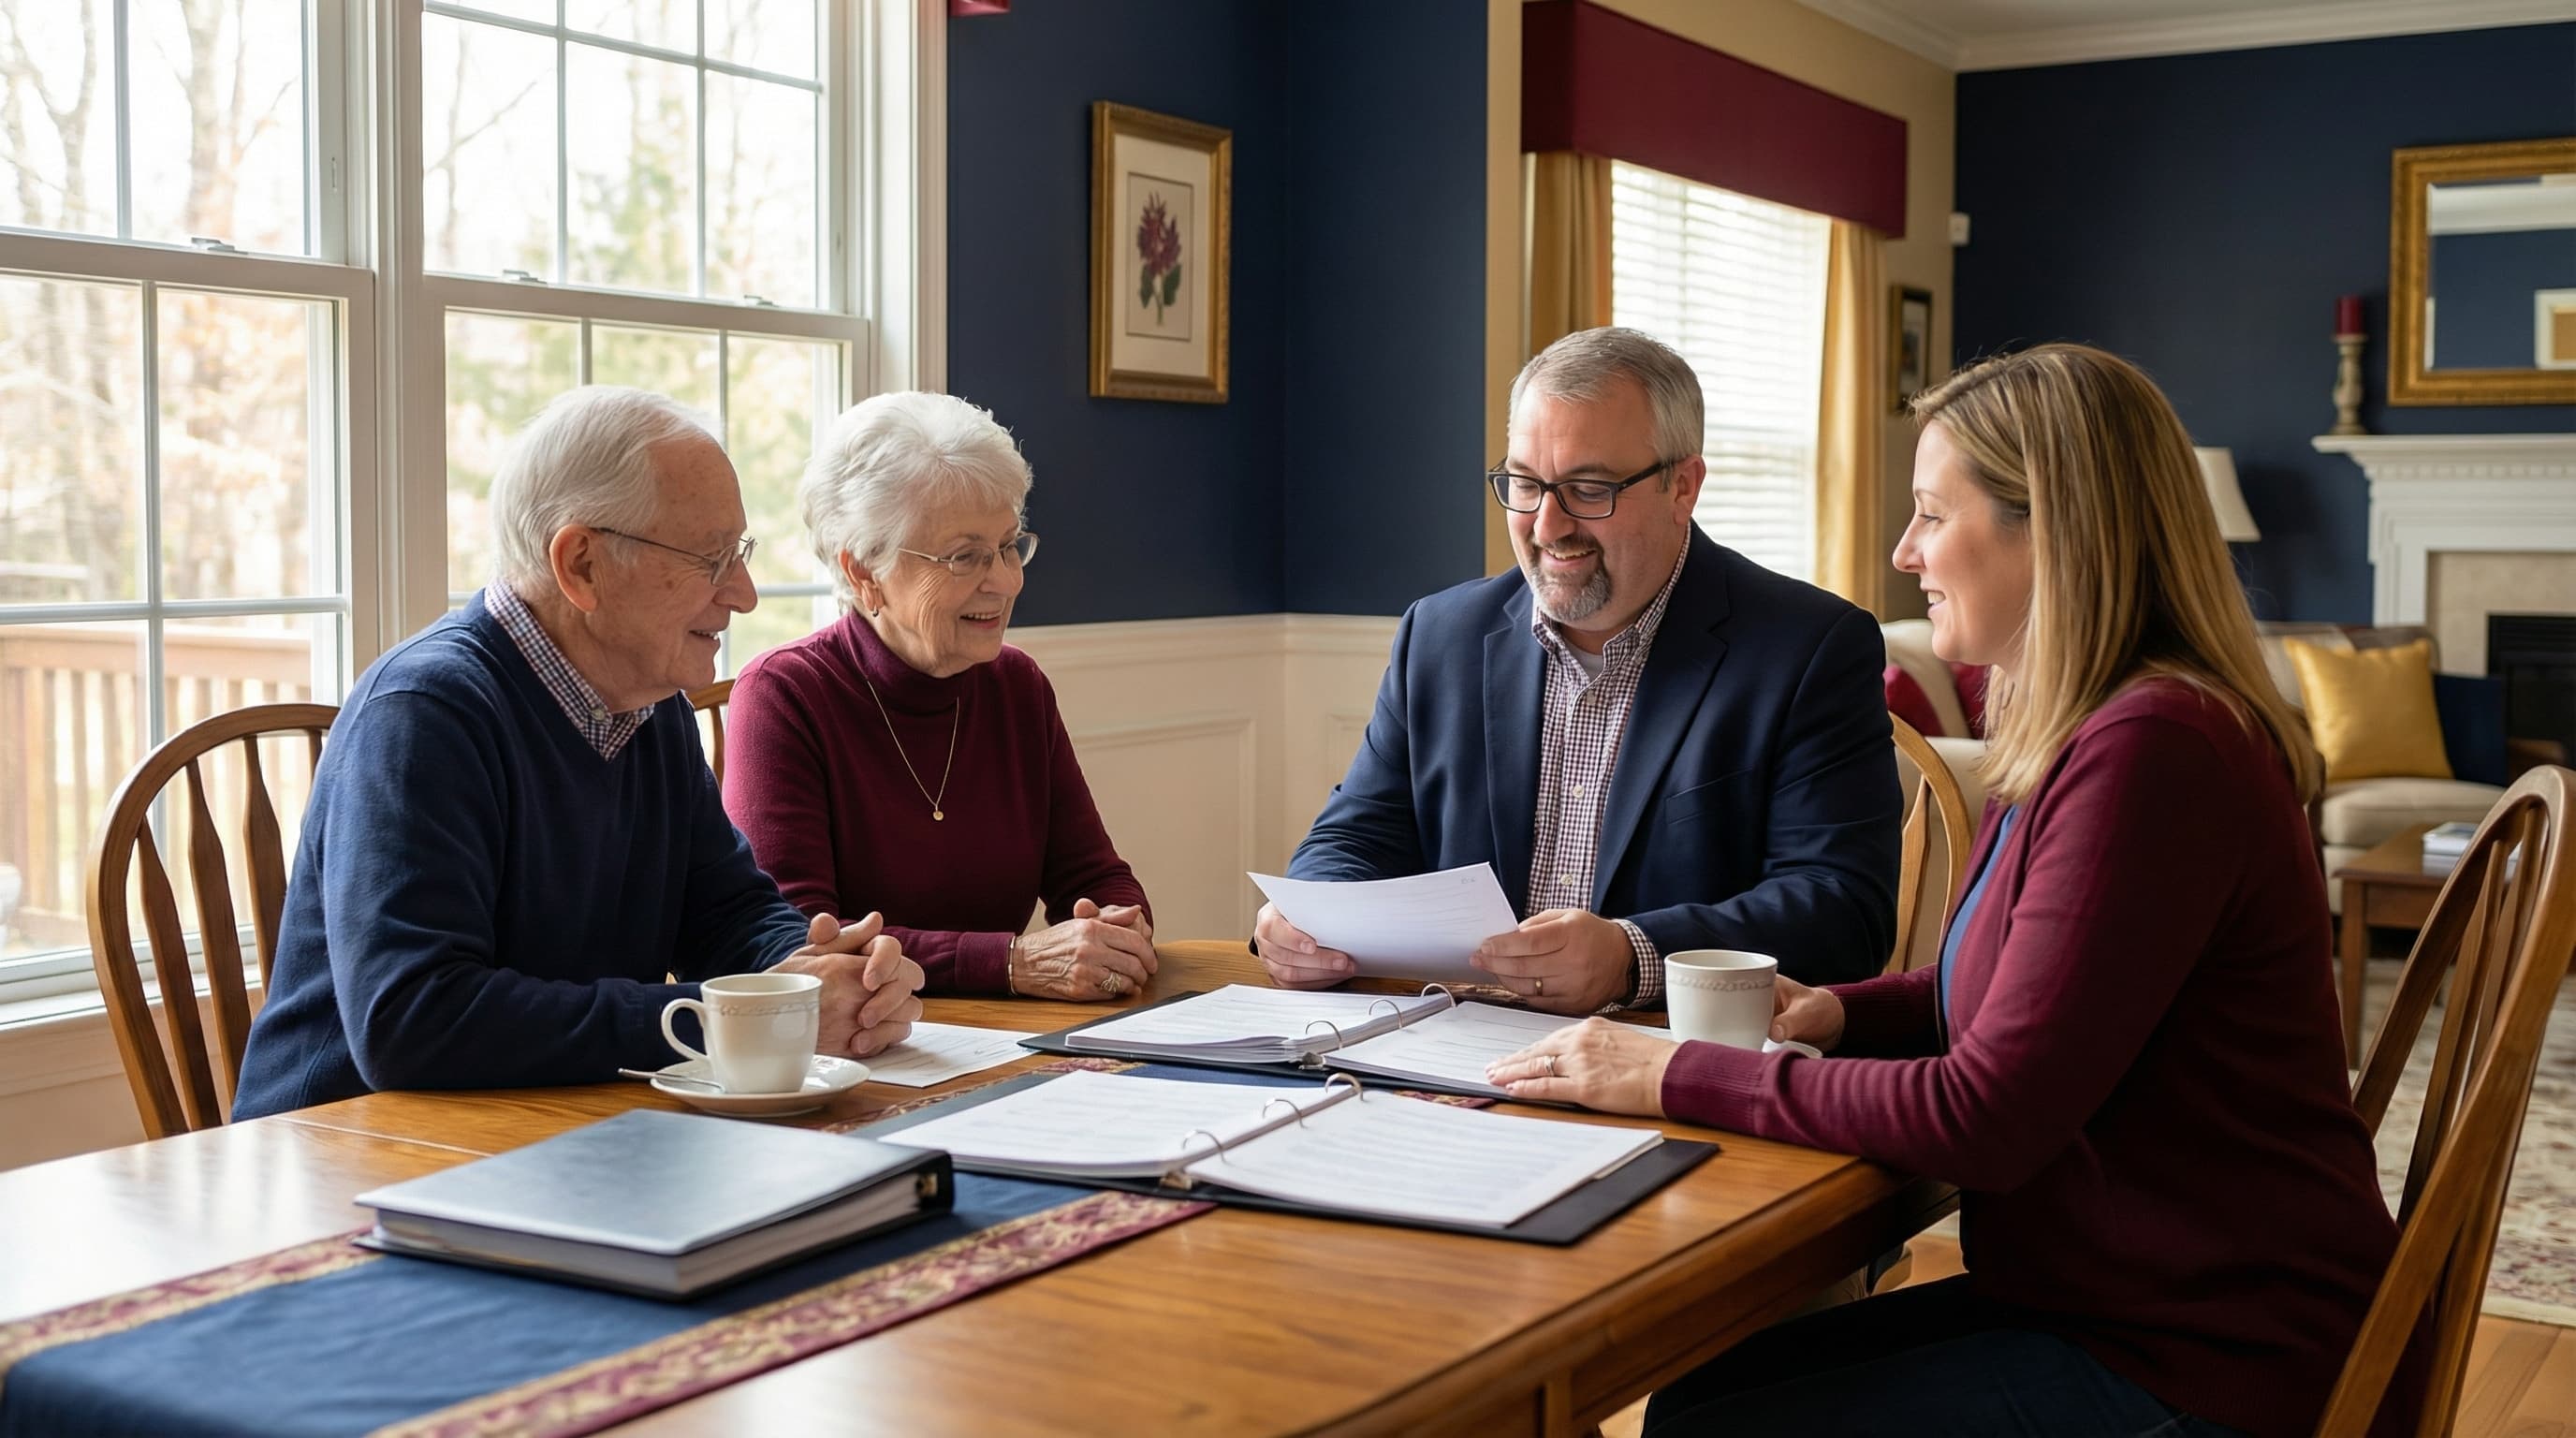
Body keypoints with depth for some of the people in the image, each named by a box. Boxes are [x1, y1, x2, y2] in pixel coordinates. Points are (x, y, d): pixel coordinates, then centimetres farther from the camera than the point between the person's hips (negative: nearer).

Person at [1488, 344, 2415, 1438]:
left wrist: (1675, 1077, -18)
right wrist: (1840, 1013, 2)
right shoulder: (2082, 733, 8)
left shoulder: (2151, 752, -24)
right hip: (2106, 1294, 9)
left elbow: (1986, 1116, -25)